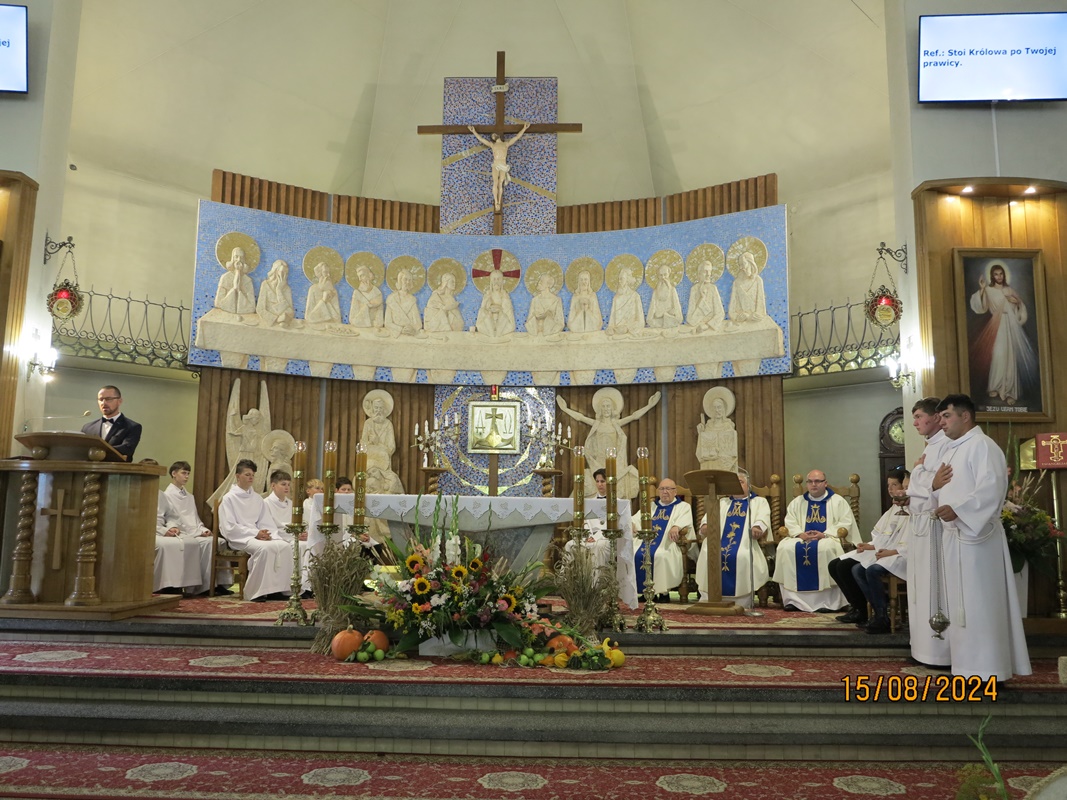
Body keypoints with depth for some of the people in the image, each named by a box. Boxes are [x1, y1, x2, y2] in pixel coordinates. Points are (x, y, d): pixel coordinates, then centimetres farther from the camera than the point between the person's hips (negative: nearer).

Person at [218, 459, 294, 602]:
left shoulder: (257, 499, 18)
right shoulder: (228, 498, 2)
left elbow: (267, 523, 15)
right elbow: (230, 528, -8)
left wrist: (266, 533, -9)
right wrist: (255, 533, -16)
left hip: (259, 536, 6)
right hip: (240, 538, -5)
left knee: (285, 546, -22)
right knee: (264, 548, -36)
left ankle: (280, 588, -19)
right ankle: (256, 591, -27)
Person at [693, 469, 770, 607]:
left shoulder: (759, 501, 22)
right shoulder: (722, 502, 31)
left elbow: (763, 519, 0)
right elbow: (710, 516, 13)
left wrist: (757, 527, -25)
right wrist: (705, 525, -13)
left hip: (745, 543, -2)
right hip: (718, 541, 3)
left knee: (743, 556, -36)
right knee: (707, 554, -29)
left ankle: (741, 603, -25)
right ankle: (708, 601, -20)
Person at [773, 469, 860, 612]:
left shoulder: (838, 501, 8)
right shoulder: (797, 502, 18)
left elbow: (845, 523, -3)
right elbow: (790, 522, 10)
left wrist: (824, 534, -16)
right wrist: (801, 534, -11)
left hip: (828, 539, -3)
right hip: (802, 539, 3)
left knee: (826, 548, -39)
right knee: (785, 547, -28)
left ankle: (827, 600, -31)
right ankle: (792, 599, -25)